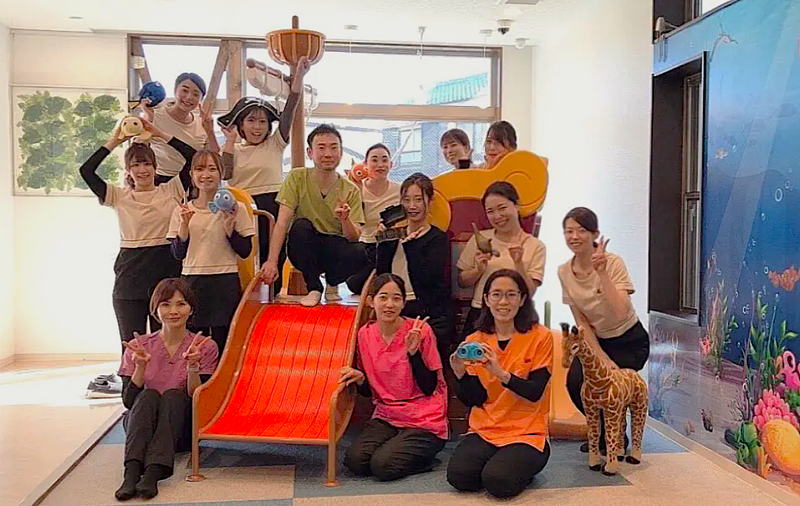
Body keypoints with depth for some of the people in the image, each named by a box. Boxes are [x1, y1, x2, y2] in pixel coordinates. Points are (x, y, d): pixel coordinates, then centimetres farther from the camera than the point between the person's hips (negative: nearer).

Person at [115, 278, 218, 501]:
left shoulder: (205, 347, -1)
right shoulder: (139, 347, 2)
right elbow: (128, 401, -4)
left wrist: (193, 367, -23)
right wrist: (140, 367, -20)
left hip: (182, 426, -1)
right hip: (141, 425, 1)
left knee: (174, 396, -28)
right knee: (149, 396, -27)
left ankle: (153, 473, -45)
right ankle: (131, 472, -45)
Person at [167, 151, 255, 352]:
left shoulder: (235, 208, 2)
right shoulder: (182, 211, 8)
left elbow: (245, 251, -1)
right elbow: (178, 254, 4)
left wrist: (229, 225, -13)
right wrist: (184, 224, -9)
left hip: (226, 283, -2)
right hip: (192, 282, 2)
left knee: (223, 342, -3)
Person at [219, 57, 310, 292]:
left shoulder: (275, 144, 9)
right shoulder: (235, 149, 12)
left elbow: (290, 108, 0)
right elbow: (225, 174, -6)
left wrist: (299, 73, -8)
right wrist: (230, 141, -1)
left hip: (273, 206, 0)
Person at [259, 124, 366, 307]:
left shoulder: (351, 190, -3)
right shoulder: (297, 178, -6)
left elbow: (355, 237, -10)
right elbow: (282, 223, -13)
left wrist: (345, 220, -33)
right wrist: (272, 261, -25)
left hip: (334, 250, 0)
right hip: (304, 251, 0)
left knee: (359, 252, -31)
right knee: (301, 225, -31)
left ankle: (332, 282, 4)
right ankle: (314, 288, -12)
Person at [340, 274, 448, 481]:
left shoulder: (420, 331, -11)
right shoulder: (365, 334, 2)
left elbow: (429, 388, -12)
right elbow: (370, 391, 10)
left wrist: (413, 351, -23)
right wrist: (360, 379, -12)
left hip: (424, 423, -4)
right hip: (385, 417, 4)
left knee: (382, 466, -22)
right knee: (355, 460, -18)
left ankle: (425, 456, 6)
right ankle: (395, 444, 9)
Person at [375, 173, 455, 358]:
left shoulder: (439, 239, 3)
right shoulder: (395, 235, 16)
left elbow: (429, 279, -13)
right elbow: (381, 276, 6)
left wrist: (408, 243, -9)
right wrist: (384, 241, -3)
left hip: (432, 316, -4)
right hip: (396, 313, 4)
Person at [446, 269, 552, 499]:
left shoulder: (540, 337, -5)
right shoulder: (475, 341, 5)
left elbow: (535, 392, -12)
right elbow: (476, 400, 2)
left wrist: (500, 372, -28)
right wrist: (461, 373, -18)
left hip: (526, 433, -3)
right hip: (484, 431, 3)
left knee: (499, 482, -27)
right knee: (458, 476, -23)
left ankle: (522, 467, 6)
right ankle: (494, 463, 8)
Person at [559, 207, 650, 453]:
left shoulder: (613, 263, -22)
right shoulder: (564, 271, -7)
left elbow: (620, 313, -36)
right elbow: (581, 321, -2)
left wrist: (602, 272, -37)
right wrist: (601, 356, -12)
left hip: (630, 342, -4)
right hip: (596, 339, 4)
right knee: (576, 380, -20)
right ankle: (602, 433, 10)